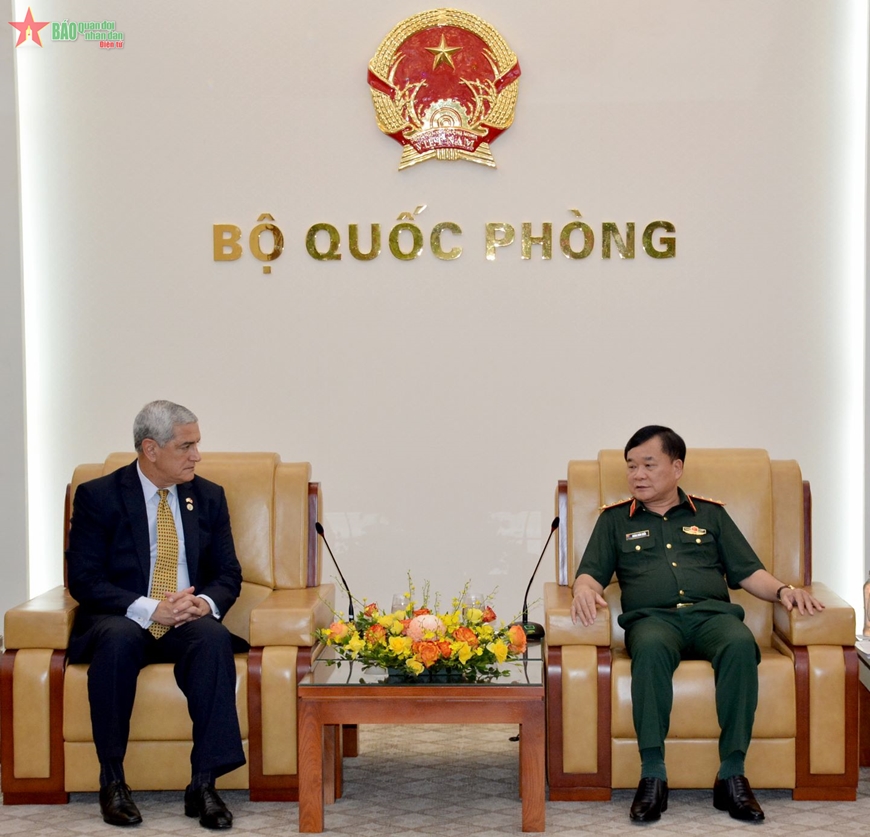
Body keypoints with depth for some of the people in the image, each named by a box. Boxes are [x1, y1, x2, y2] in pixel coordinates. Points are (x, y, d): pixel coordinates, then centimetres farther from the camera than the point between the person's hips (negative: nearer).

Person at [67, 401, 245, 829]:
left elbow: (228, 574, 10)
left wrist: (204, 602, -15)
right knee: (118, 639, -37)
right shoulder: (97, 496, -2)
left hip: (187, 623, 2)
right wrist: (150, 609, -22)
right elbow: (83, 580, -9)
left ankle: (204, 784, -33)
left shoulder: (208, 497, 10)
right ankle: (113, 781, -25)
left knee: (214, 638, -32)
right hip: (119, 621, -2)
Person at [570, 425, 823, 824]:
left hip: (711, 612, 1)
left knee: (740, 644, -35)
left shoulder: (710, 514, 24)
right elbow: (591, 572, 14)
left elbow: (748, 572, 19)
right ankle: (652, 775, -37)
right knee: (650, 648, -39)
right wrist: (585, 590, -10)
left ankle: (732, 775, -33)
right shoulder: (614, 519, 22)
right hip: (652, 617, -1)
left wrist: (782, 590, -1)